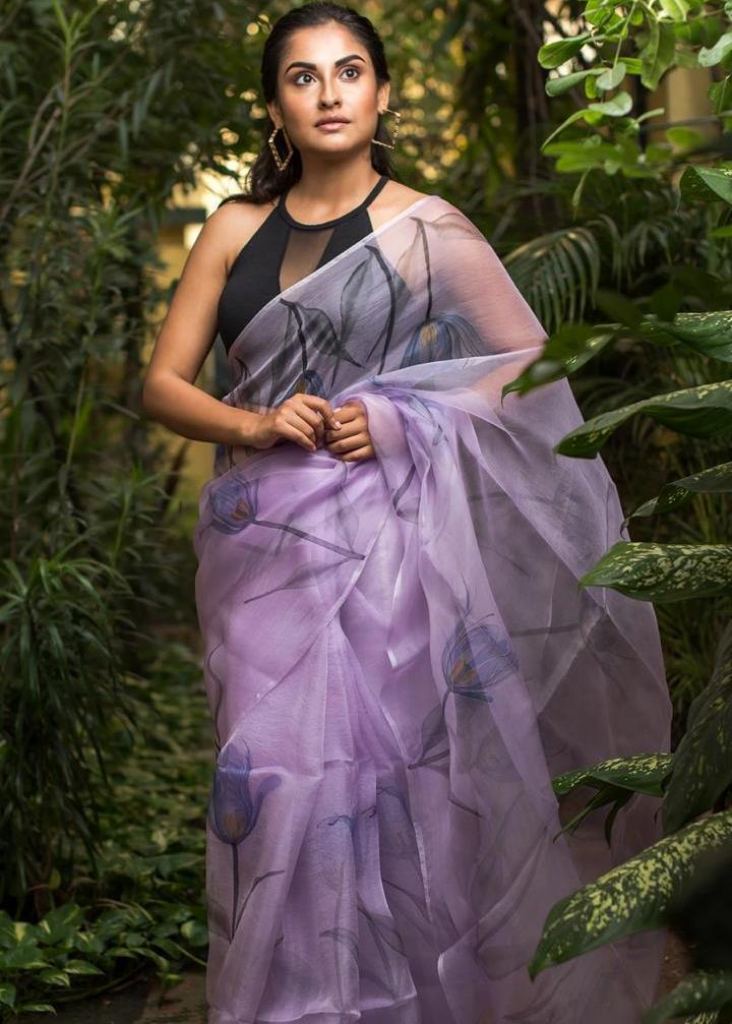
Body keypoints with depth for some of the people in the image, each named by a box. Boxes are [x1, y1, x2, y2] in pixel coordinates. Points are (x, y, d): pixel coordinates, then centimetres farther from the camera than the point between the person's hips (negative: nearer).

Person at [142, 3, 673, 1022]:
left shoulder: (427, 228, 2)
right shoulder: (236, 228, 11)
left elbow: (528, 372, 1)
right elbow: (164, 382, 10)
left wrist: (397, 422, -11)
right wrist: (257, 424, -9)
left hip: (379, 542, -3)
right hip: (262, 545, 3)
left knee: (373, 767, -7)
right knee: (271, 770, 1)